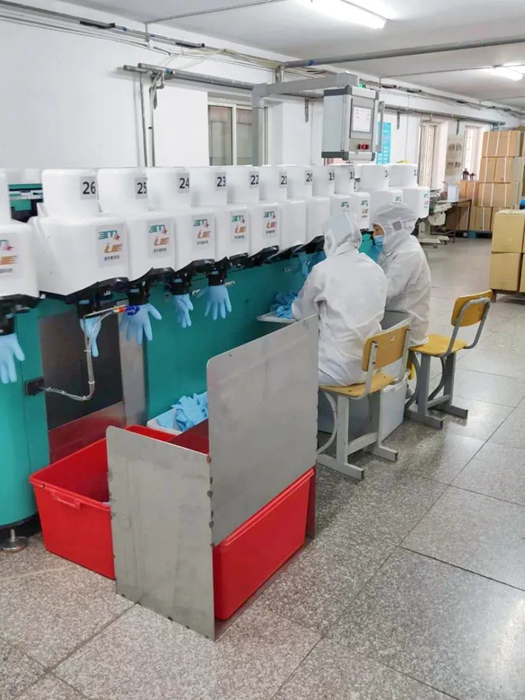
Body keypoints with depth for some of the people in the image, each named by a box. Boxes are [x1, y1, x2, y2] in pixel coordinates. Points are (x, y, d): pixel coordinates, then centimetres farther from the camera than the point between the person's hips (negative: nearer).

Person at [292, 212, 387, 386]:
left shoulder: (324, 269, -12)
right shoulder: (376, 270, 3)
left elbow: (302, 314, 2)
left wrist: (294, 310, 26)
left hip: (339, 369, -6)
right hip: (370, 363, 6)